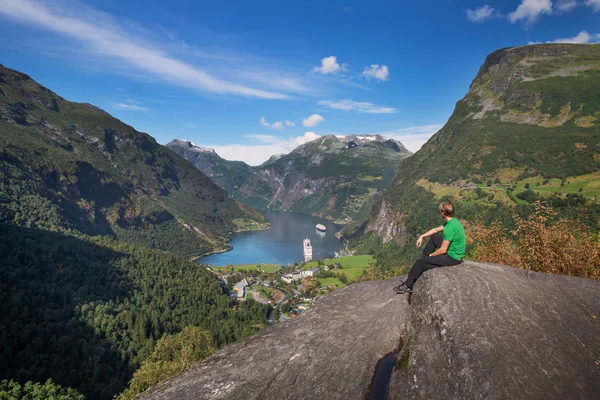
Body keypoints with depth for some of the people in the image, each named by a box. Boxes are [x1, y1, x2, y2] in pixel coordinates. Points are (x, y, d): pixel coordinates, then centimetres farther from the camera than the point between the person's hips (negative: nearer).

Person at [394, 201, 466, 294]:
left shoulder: (450, 227, -28)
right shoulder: (453, 221, 2)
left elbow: (443, 250, -24)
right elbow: (436, 230, 18)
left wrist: (430, 255, -7)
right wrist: (422, 236, 9)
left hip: (453, 257, -10)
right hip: (455, 251, 10)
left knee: (420, 262, -8)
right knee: (434, 237, 23)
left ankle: (408, 286, 6)